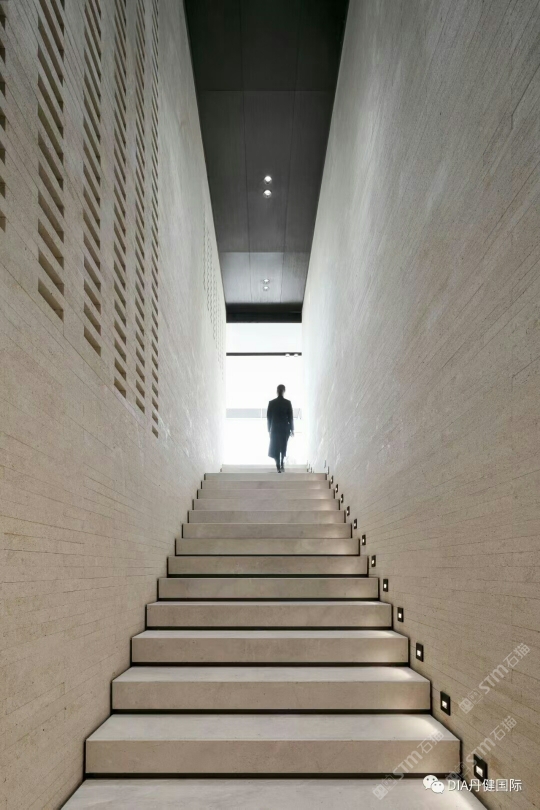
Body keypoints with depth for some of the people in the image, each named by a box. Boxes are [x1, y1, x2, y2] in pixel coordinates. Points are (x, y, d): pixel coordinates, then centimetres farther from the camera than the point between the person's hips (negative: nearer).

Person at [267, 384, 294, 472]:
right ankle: (282, 463, 10)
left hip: (275, 428, 0)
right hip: (285, 428, 0)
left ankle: (278, 467, -2)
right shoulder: (288, 402, -7)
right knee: (283, 447, 19)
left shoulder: (271, 403, -4)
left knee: (275, 448, 6)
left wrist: (269, 429, 9)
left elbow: (268, 417, 0)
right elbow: (290, 417, -4)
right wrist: (292, 429, 4)